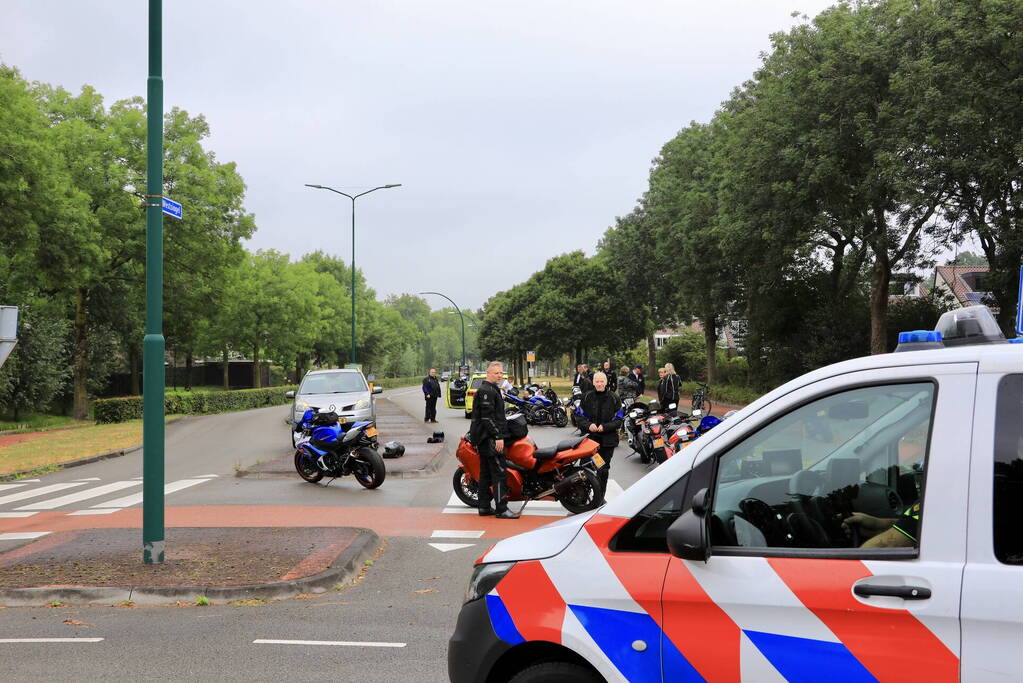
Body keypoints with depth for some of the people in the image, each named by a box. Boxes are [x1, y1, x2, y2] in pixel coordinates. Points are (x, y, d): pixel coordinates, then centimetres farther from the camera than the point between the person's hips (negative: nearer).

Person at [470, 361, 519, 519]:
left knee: (486, 473, 13)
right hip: (490, 438, -11)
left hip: (484, 439, 11)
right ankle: (501, 509, -10)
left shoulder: (492, 389, 21)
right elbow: (487, 416, -21)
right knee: (499, 473, -10)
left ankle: (484, 507, 17)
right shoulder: (487, 390, -14)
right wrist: (498, 436, -23)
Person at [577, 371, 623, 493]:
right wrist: (588, 425, -14)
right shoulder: (587, 397, 5)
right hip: (589, 438, 0)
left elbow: (619, 420, 0)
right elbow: (580, 417, 7)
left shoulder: (614, 398, 1)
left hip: (607, 439, 0)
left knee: (603, 469, 8)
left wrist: (605, 427, -16)